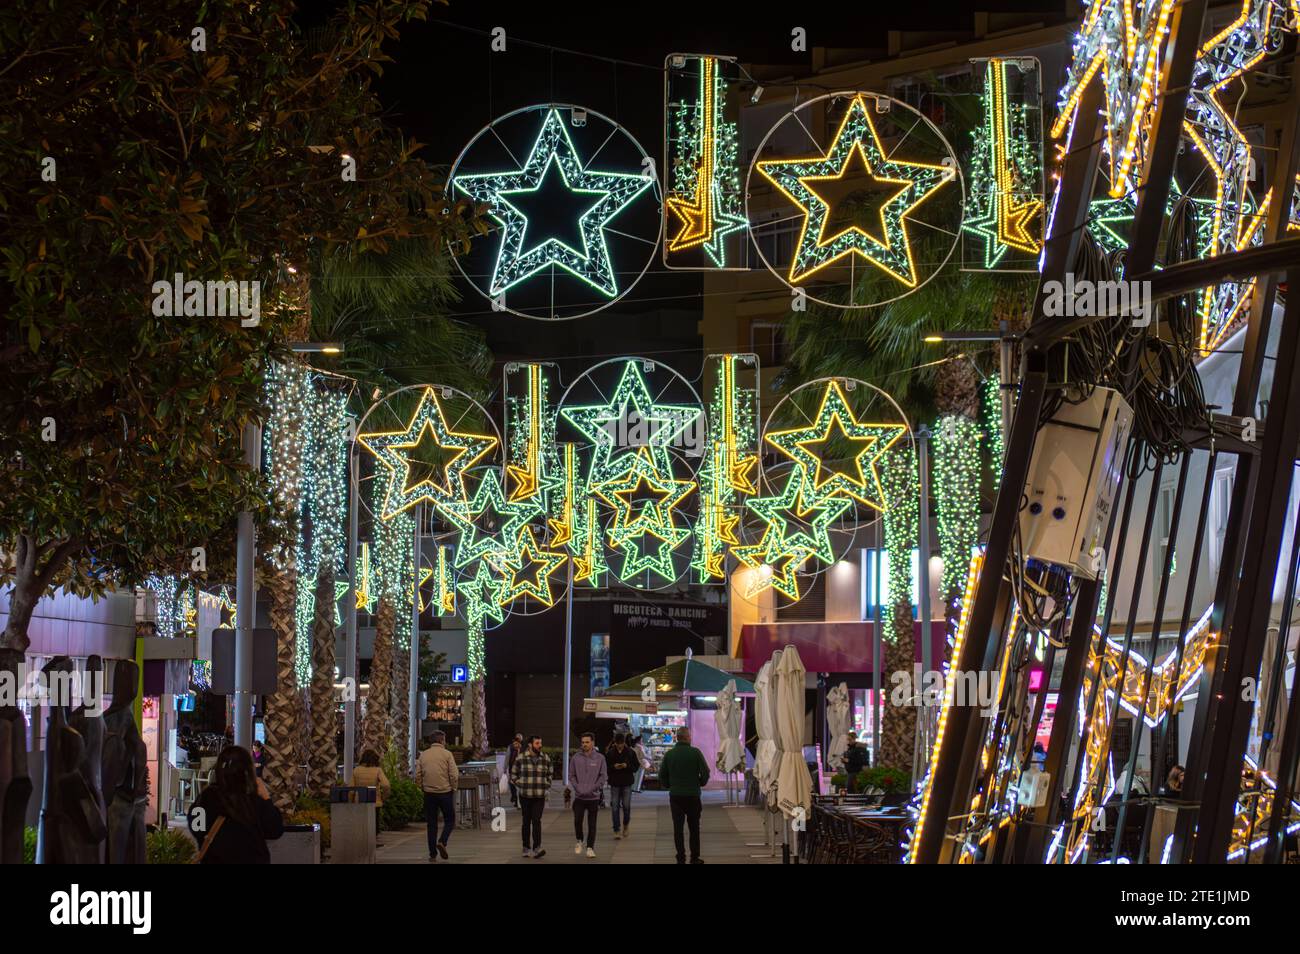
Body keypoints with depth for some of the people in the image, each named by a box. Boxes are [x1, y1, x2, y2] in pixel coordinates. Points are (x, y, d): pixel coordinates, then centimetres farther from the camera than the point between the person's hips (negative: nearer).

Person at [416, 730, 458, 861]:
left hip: (429, 793, 3)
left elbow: (418, 776, 4)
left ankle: (432, 854, 6)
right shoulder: (447, 754, -5)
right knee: (449, 820, 10)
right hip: (445, 791, -3)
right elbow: (454, 775, -9)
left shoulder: (423, 755, 5)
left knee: (431, 823, 8)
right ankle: (442, 841, -14)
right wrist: (453, 789, 4)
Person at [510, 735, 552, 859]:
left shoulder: (545, 758, 3)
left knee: (536, 821, -11)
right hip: (525, 795, 0)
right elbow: (513, 774, 6)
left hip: (539, 796, 0)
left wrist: (546, 786, 7)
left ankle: (536, 849, -19)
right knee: (526, 821, 7)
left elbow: (550, 773, 17)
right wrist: (520, 785, -2)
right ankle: (526, 848, 17)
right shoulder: (521, 758, -3)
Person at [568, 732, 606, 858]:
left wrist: (594, 788, -12)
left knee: (592, 824, 3)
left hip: (593, 797, 0)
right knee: (577, 821, -6)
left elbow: (602, 776, -1)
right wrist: (577, 788, -9)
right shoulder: (576, 758, 1)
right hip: (579, 796, 0)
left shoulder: (600, 758, 0)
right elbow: (571, 775, 4)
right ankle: (579, 841, 19)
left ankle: (590, 848, 11)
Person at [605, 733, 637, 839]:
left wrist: (627, 766, -15)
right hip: (614, 784, 0)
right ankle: (616, 830, -1)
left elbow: (636, 766, 3)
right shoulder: (610, 753, 2)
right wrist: (613, 767, -15)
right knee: (615, 807, -3)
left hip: (627, 783, 0)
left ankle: (625, 826, 25)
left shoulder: (630, 753, 2)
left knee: (626, 806, 1)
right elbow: (605, 768, 4)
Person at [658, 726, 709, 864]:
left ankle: (681, 858, 4)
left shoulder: (669, 754, 0)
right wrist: (701, 784, 10)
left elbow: (662, 775, 3)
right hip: (693, 795, -2)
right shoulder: (695, 752, -9)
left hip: (675, 795, 2)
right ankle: (695, 858, 9)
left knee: (678, 827, 6)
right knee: (694, 827, 8)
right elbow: (705, 772, -9)